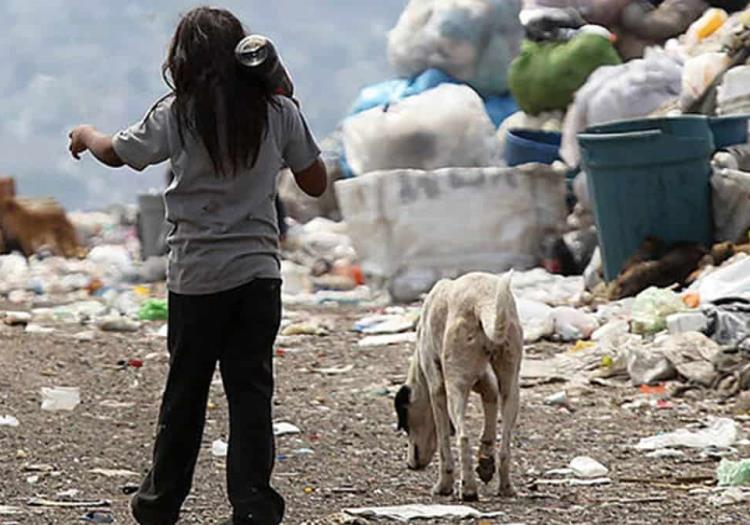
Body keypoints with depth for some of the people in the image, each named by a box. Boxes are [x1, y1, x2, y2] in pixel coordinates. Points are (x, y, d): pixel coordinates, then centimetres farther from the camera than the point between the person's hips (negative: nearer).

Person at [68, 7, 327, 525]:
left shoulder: (178, 114, -5)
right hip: (259, 271, 1)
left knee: (185, 390, 11)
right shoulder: (279, 112, -1)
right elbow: (316, 183, 8)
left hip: (197, 276, -1)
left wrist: (86, 134, 32)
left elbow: (115, 152, 10)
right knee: (252, 390, 1)